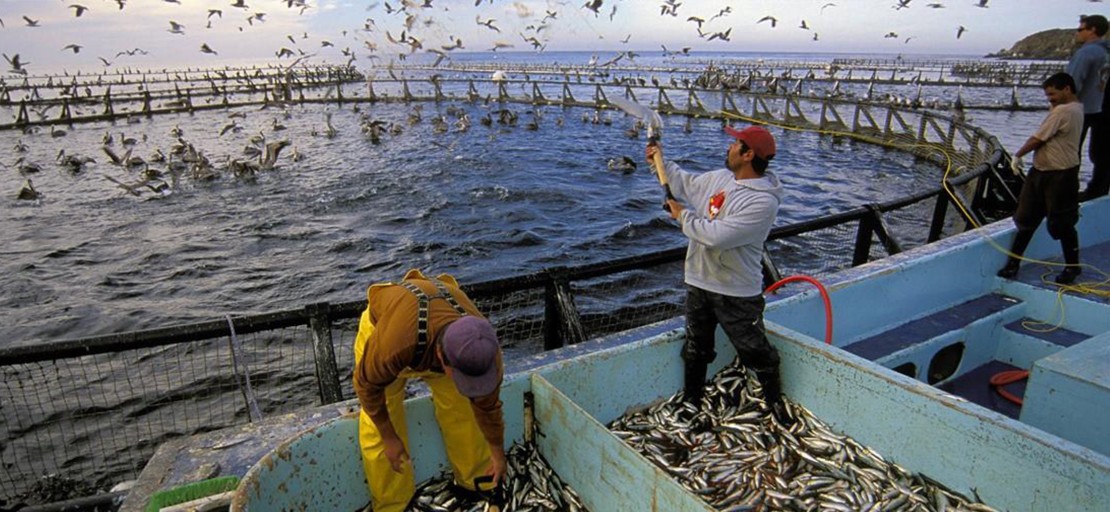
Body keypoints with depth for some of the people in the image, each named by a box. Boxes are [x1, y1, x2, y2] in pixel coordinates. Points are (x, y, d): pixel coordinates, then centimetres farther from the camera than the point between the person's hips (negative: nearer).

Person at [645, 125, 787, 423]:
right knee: (695, 350, 19)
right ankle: (690, 403, 36)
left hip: (737, 293, -7)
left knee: (757, 353, 8)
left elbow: (718, 236, -31)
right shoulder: (719, 178, 2)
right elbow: (685, 184, 23)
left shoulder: (763, 201, -23)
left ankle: (775, 402, 34)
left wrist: (684, 216, -17)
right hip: (699, 283, 7)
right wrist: (661, 161, 21)